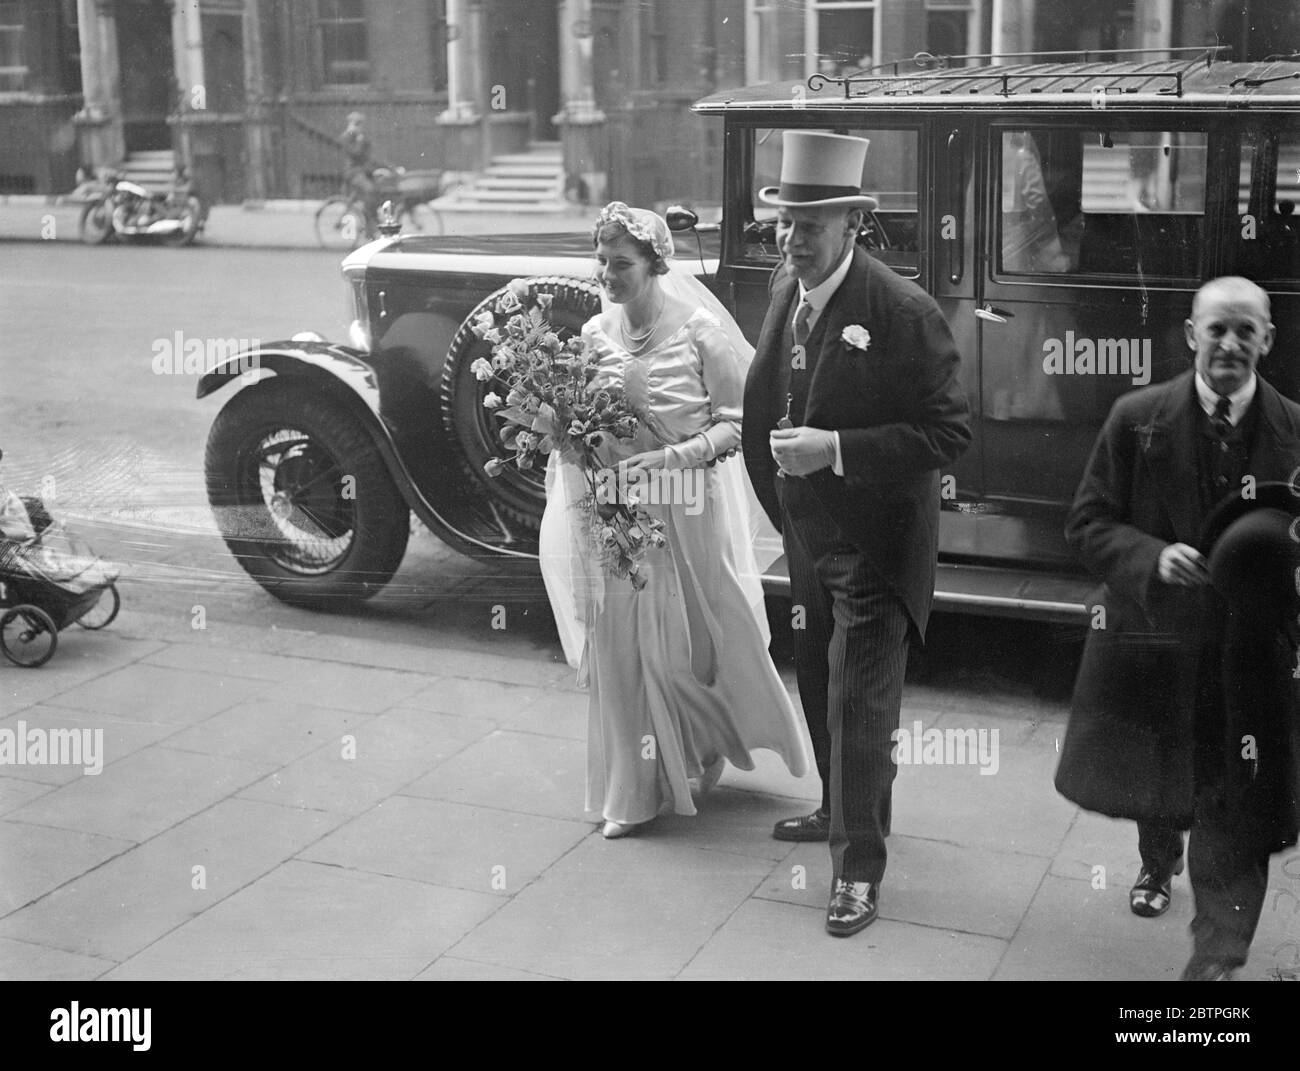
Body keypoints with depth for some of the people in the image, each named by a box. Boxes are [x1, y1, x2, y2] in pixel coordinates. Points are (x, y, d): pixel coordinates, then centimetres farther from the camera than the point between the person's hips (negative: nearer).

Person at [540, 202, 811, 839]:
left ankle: (709, 746, 38)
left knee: (690, 639, 7)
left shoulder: (699, 330, -11)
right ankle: (635, 791, 21)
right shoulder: (595, 334, 3)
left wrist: (672, 456, -22)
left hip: (686, 512, -4)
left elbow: (739, 422, -10)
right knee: (619, 642, 6)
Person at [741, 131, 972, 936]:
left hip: (876, 545, -7)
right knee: (821, 688, 21)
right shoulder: (788, 287, 1)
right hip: (808, 533, 7)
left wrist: (836, 449, -28)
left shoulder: (904, 312, -21)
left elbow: (950, 432, -23)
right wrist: (770, 447, 5)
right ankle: (842, 811, 43)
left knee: (860, 703, -2)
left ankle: (860, 869, 12)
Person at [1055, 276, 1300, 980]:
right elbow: (1088, 523, -4)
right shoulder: (1136, 420, -6)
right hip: (1153, 636, 2)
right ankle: (1158, 865, 53)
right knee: (1152, 778, 23)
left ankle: (1217, 956, 5)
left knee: (1235, 810, -3)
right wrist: (1152, 557, -21)